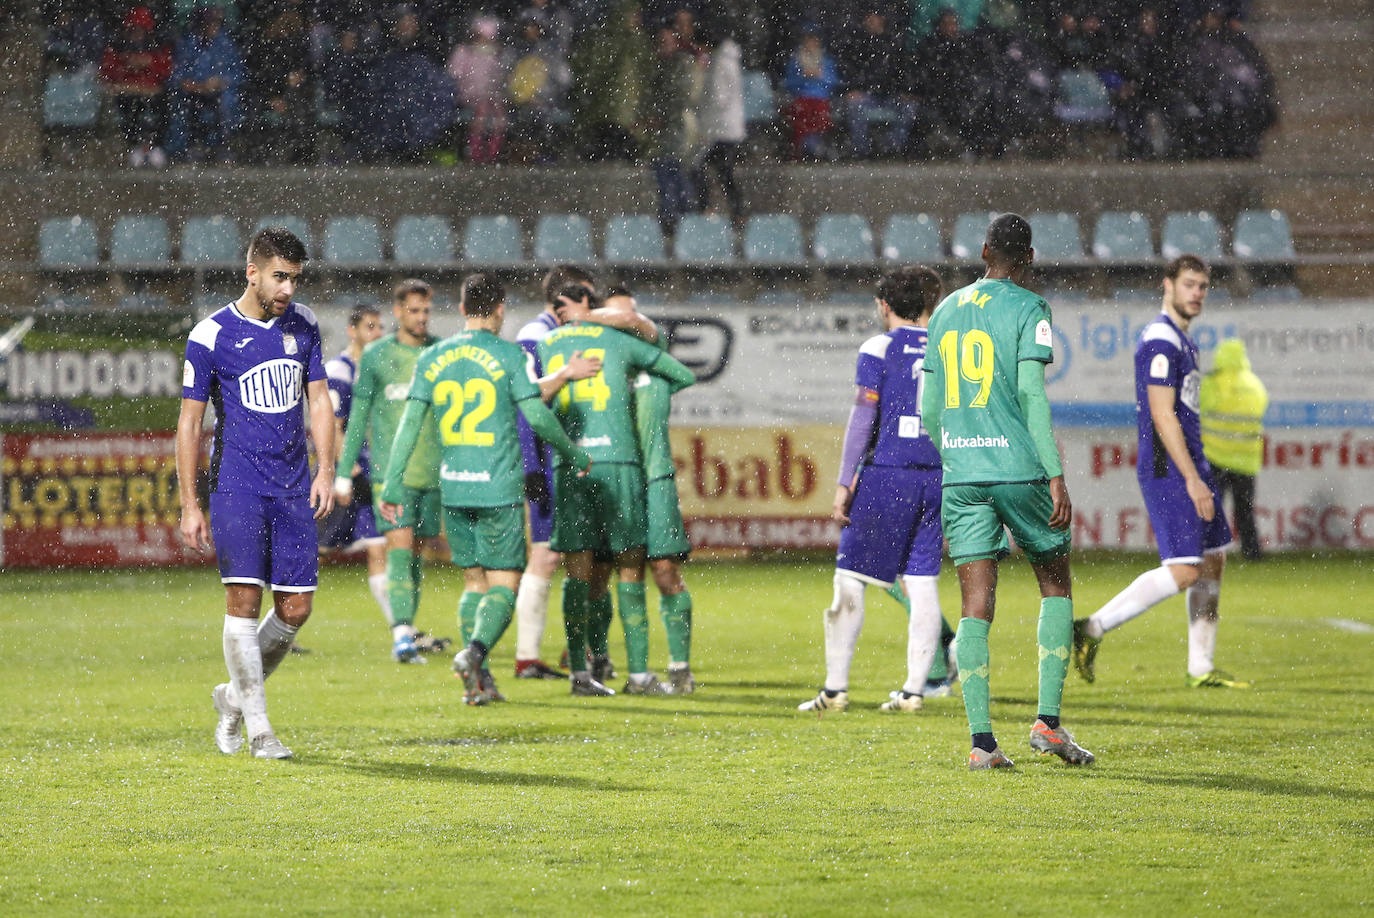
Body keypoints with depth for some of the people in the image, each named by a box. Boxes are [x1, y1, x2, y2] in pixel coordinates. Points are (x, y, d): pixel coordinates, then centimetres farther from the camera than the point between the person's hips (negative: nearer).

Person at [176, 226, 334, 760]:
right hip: (237, 485, -4)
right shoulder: (211, 337, -5)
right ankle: (258, 727, -5)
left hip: (294, 488, 4)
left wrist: (326, 470, 0)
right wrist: (190, 506, -4)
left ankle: (235, 696, 23)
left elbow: (318, 400, 14)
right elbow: (189, 422, -1)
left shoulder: (302, 326, 9)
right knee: (245, 597, -12)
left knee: (296, 608, 0)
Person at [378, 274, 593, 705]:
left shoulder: (432, 359, 7)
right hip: (500, 490, -4)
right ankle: (475, 651, -25)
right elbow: (538, 416, -7)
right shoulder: (508, 355, -4)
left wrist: (392, 485, 3)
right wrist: (576, 456, 8)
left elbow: (410, 422, 2)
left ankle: (478, 682, 9)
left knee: (474, 581, 14)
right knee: (503, 585, 0)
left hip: (453, 489, 4)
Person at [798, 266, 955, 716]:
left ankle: (835, 688, 2)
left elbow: (863, 418, -8)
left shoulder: (879, 349, -3)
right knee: (923, 586, 6)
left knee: (849, 579, 3)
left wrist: (844, 483, -7)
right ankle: (914, 690, 2)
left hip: (884, 476, -4)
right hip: (934, 477, 4)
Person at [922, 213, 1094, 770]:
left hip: (960, 475, 4)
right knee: (1055, 588, 12)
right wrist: (1056, 476, -13)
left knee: (976, 608, 1)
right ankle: (1048, 720, 2)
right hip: (1019, 470, -4)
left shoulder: (946, 312, 14)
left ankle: (981, 741, -7)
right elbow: (1032, 395, -12)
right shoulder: (1028, 310, -2)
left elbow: (929, 410, 16)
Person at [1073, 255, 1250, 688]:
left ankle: (1201, 667, 16)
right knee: (1184, 570, -14)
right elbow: (1162, 415, -20)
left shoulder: (1182, 340, 18)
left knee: (1213, 560, 11)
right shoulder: (1161, 341, -15)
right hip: (1168, 470, -10)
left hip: (1190, 465, 10)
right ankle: (1093, 628, -10)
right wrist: (1192, 480, -22)